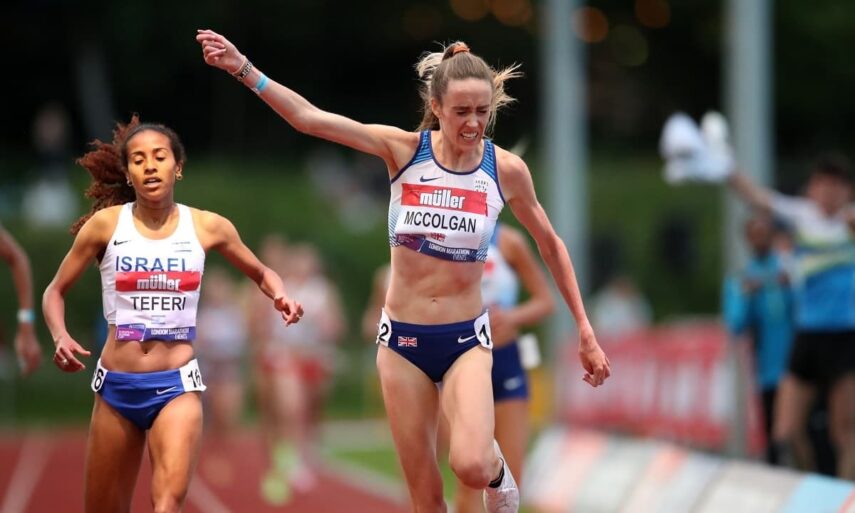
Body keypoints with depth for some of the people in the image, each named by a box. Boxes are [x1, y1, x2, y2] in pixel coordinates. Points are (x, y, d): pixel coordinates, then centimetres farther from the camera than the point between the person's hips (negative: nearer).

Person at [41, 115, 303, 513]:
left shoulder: (208, 227, 1)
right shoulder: (106, 223, -2)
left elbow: (261, 274, 17)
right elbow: (56, 291, 8)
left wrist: (280, 296, -5)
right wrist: (60, 337, -12)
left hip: (177, 385, -1)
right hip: (116, 386, 1)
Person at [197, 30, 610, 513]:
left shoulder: (506, 169, -6)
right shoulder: (404, 149, -7)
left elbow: (551, 244, 8)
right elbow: (309, 118, -14)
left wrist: (585, 329, 9)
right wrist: (245, 69, -24)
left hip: (466, 338, -1)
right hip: (403, 338, 1)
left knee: (471, 466, -25)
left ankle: (497, 468, 11)